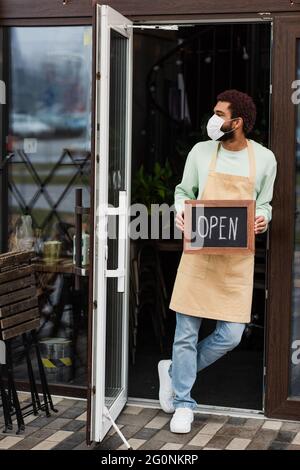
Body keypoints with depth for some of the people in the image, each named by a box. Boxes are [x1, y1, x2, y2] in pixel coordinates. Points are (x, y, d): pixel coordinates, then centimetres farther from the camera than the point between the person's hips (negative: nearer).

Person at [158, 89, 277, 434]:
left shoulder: (264, 159, 2)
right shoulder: (200, 152, 2)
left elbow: (264, 203, 13)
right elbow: (183, 191, 14)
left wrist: (263, 219, -9)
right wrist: (180, 211, -7)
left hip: (238, 259, 1)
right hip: (199, 253, 0)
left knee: (231, 335, -1)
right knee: (187, 331, 2)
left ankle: (174, 371, 24)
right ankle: (184, 404, 19)